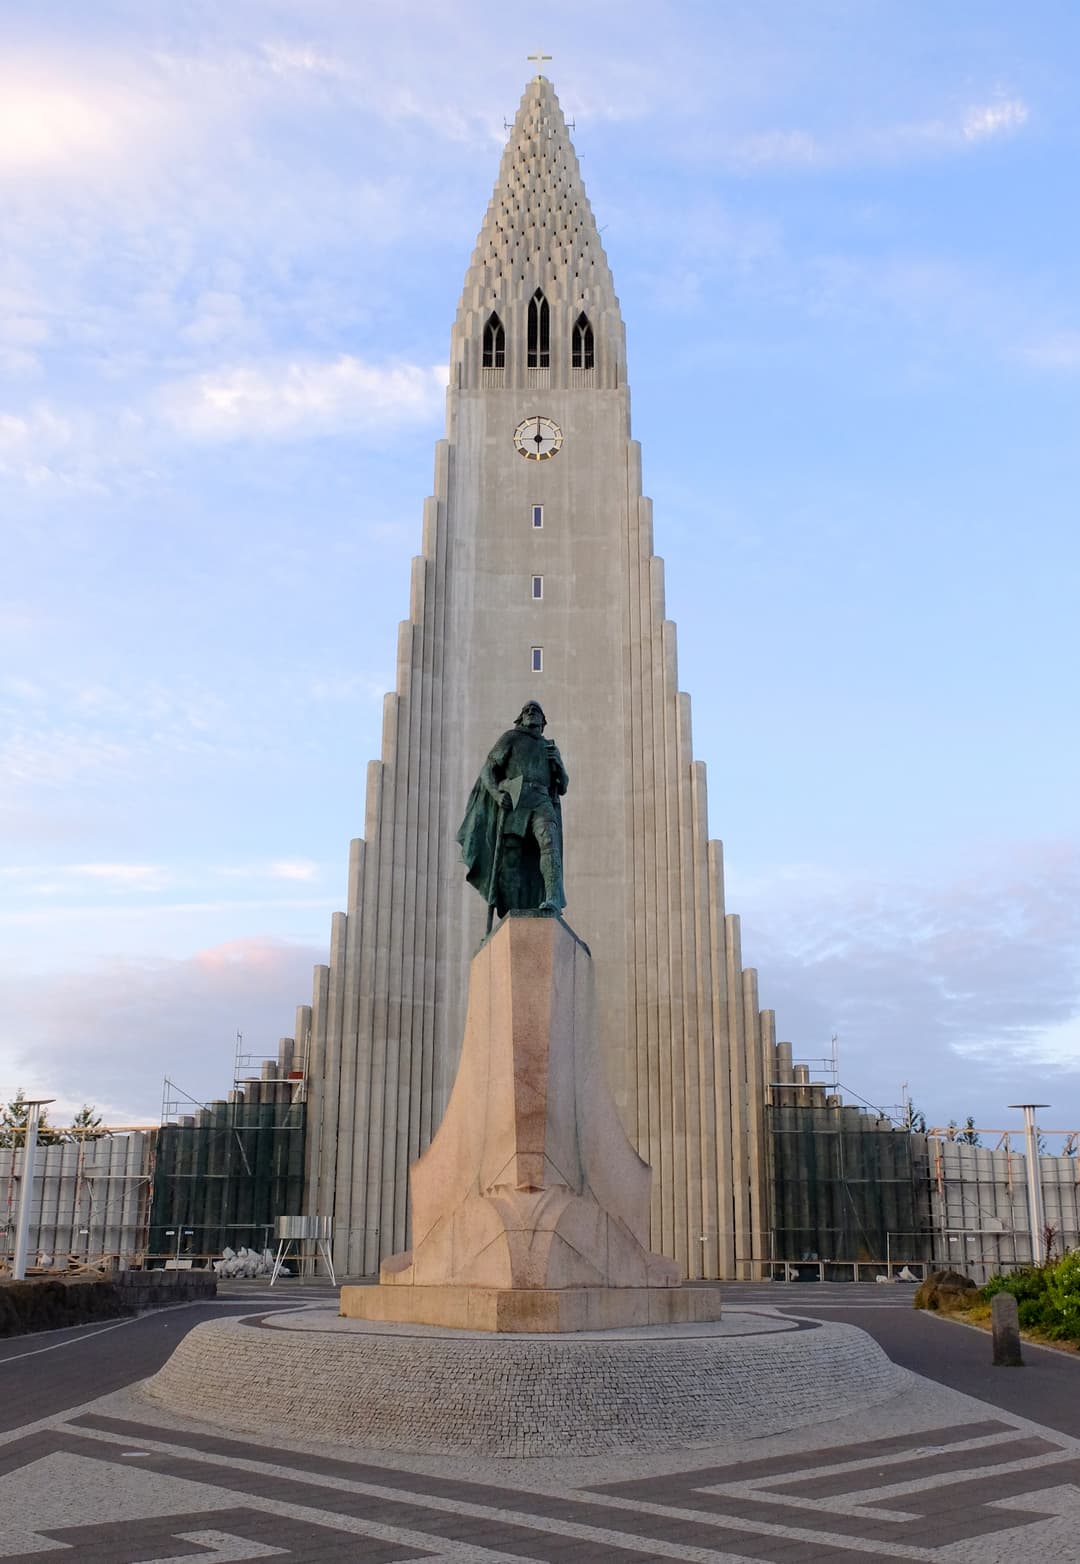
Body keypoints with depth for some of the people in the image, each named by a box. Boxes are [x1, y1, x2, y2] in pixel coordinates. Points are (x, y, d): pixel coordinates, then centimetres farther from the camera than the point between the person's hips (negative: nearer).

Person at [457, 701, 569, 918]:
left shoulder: (550, 748, 28)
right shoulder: (511, 738, 17)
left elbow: (562, 786, 25)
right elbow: (487, 771, 9)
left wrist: (557, 762, 5)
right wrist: (497, 794, -10)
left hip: (541, 802, 1)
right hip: (513, 802, -1)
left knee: (548, 841, -27)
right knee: (510, 860, -7)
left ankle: (554, 900, -41)